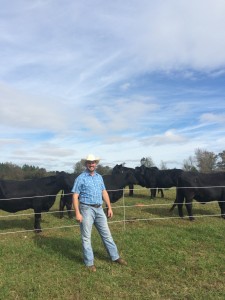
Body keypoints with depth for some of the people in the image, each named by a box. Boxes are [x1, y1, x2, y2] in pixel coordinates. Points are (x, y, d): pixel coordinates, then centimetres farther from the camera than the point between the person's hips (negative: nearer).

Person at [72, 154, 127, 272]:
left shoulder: (99, 177, 10)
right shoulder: (80, 178, -7)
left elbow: (104, 193, 14)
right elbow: (75, 197, -9)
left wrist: (109, 208, 9)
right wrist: (77, 213, -16)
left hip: (99, 209, 5)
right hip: (86, 209, -5)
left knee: (106, 234, 12)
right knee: (86, 237, 5)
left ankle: (115, 256, 25)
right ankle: (89, 262, 18)